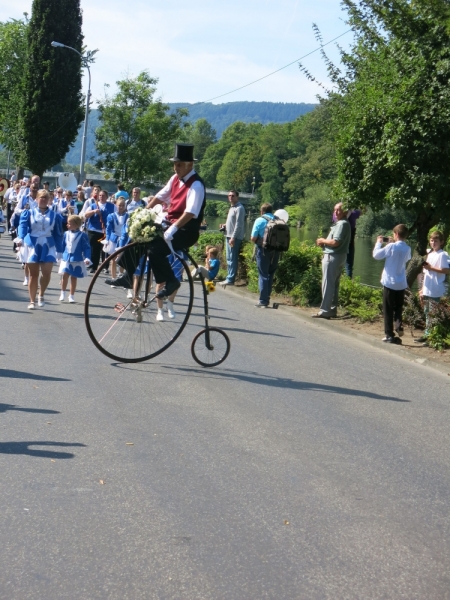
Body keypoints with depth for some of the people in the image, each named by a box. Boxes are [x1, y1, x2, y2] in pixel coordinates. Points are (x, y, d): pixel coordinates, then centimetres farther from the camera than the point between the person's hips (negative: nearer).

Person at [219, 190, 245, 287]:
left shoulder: (239, 208, -11)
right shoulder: (232, 208, 19)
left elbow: (238, 224, -17)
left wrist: (233, 237, -21)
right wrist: (225, 225, 9)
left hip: (235, 238, -10)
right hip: (229, 236, 10)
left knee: (232, 259, -9)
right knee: (229, 259, 12)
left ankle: (230, 279, -9)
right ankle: (229, 278, 17)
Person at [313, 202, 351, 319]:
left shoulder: (342, 224, -16)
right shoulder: (343, 223, 17)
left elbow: (335, 242, -23)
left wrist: (323, 240, -7)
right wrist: (324, 241, 7)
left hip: (333, 257, -11)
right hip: (340, 256, 11)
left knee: (328, 284, -8)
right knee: (335, 284, 14)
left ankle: (325, 311, -8)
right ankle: (332, 309, 19)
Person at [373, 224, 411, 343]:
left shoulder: (391, 246, -14)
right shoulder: (407, 249, 3)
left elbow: (376, 255, -9)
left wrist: (379, 242, 8)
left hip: (390, 283, -5)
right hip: (401, 284, 5)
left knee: (388, 310, 3)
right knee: (398, 308, 18)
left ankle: (389, 335, 4)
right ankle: (398, 325, -5)